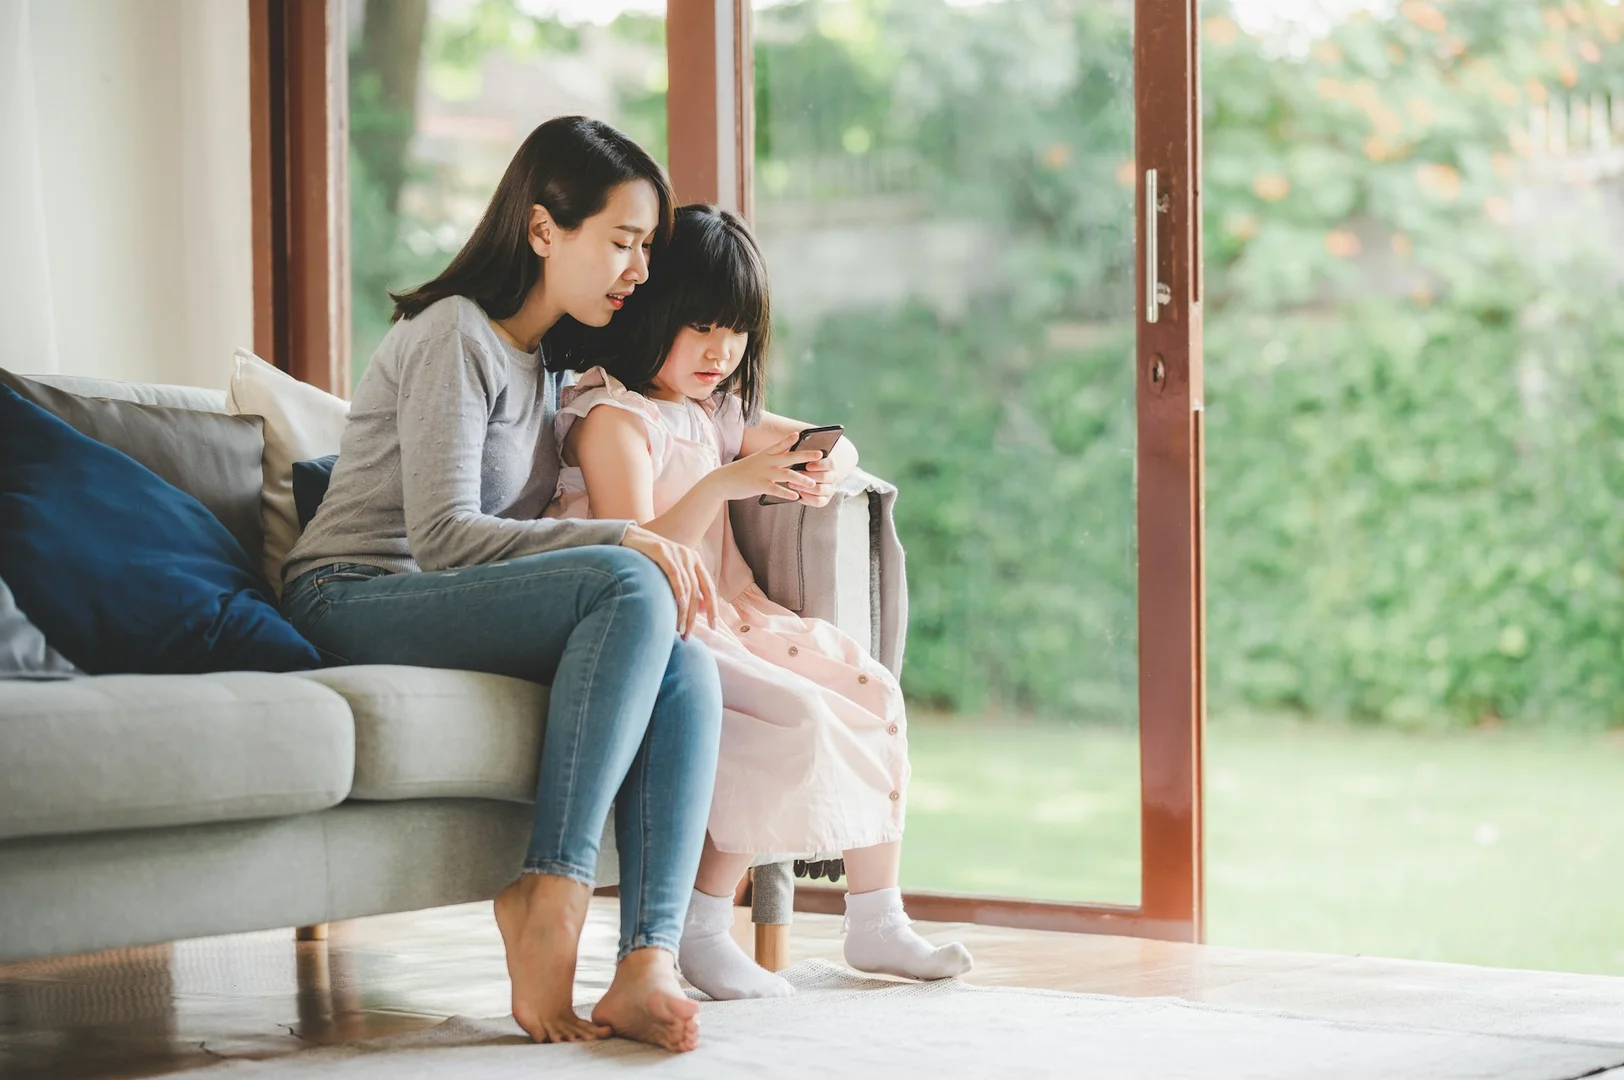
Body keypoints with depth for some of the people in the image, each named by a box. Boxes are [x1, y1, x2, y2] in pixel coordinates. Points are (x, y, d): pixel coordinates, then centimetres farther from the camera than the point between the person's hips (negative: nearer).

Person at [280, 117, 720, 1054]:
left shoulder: (542, 365, 21)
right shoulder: (455, 336, -8)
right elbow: (443, 535, -18)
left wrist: (662, 557, 0)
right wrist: (622, 541, -22)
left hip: (446, 611, 8)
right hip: (353, 606, -8)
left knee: (687, 665, -21)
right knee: (631, 588, -32)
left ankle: (647, 965, -35)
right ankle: (549, 902, -32)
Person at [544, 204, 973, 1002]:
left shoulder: (715, 410, 18)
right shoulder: (612, 417, -10)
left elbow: (834, 444, 26)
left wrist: (824, 470, 0)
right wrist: (723, 485, -30)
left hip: (724, 616, 9)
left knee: (869, 690, -3)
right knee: (797, 718, -26)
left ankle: (875, 922, 5)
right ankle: (701, 930, -16)